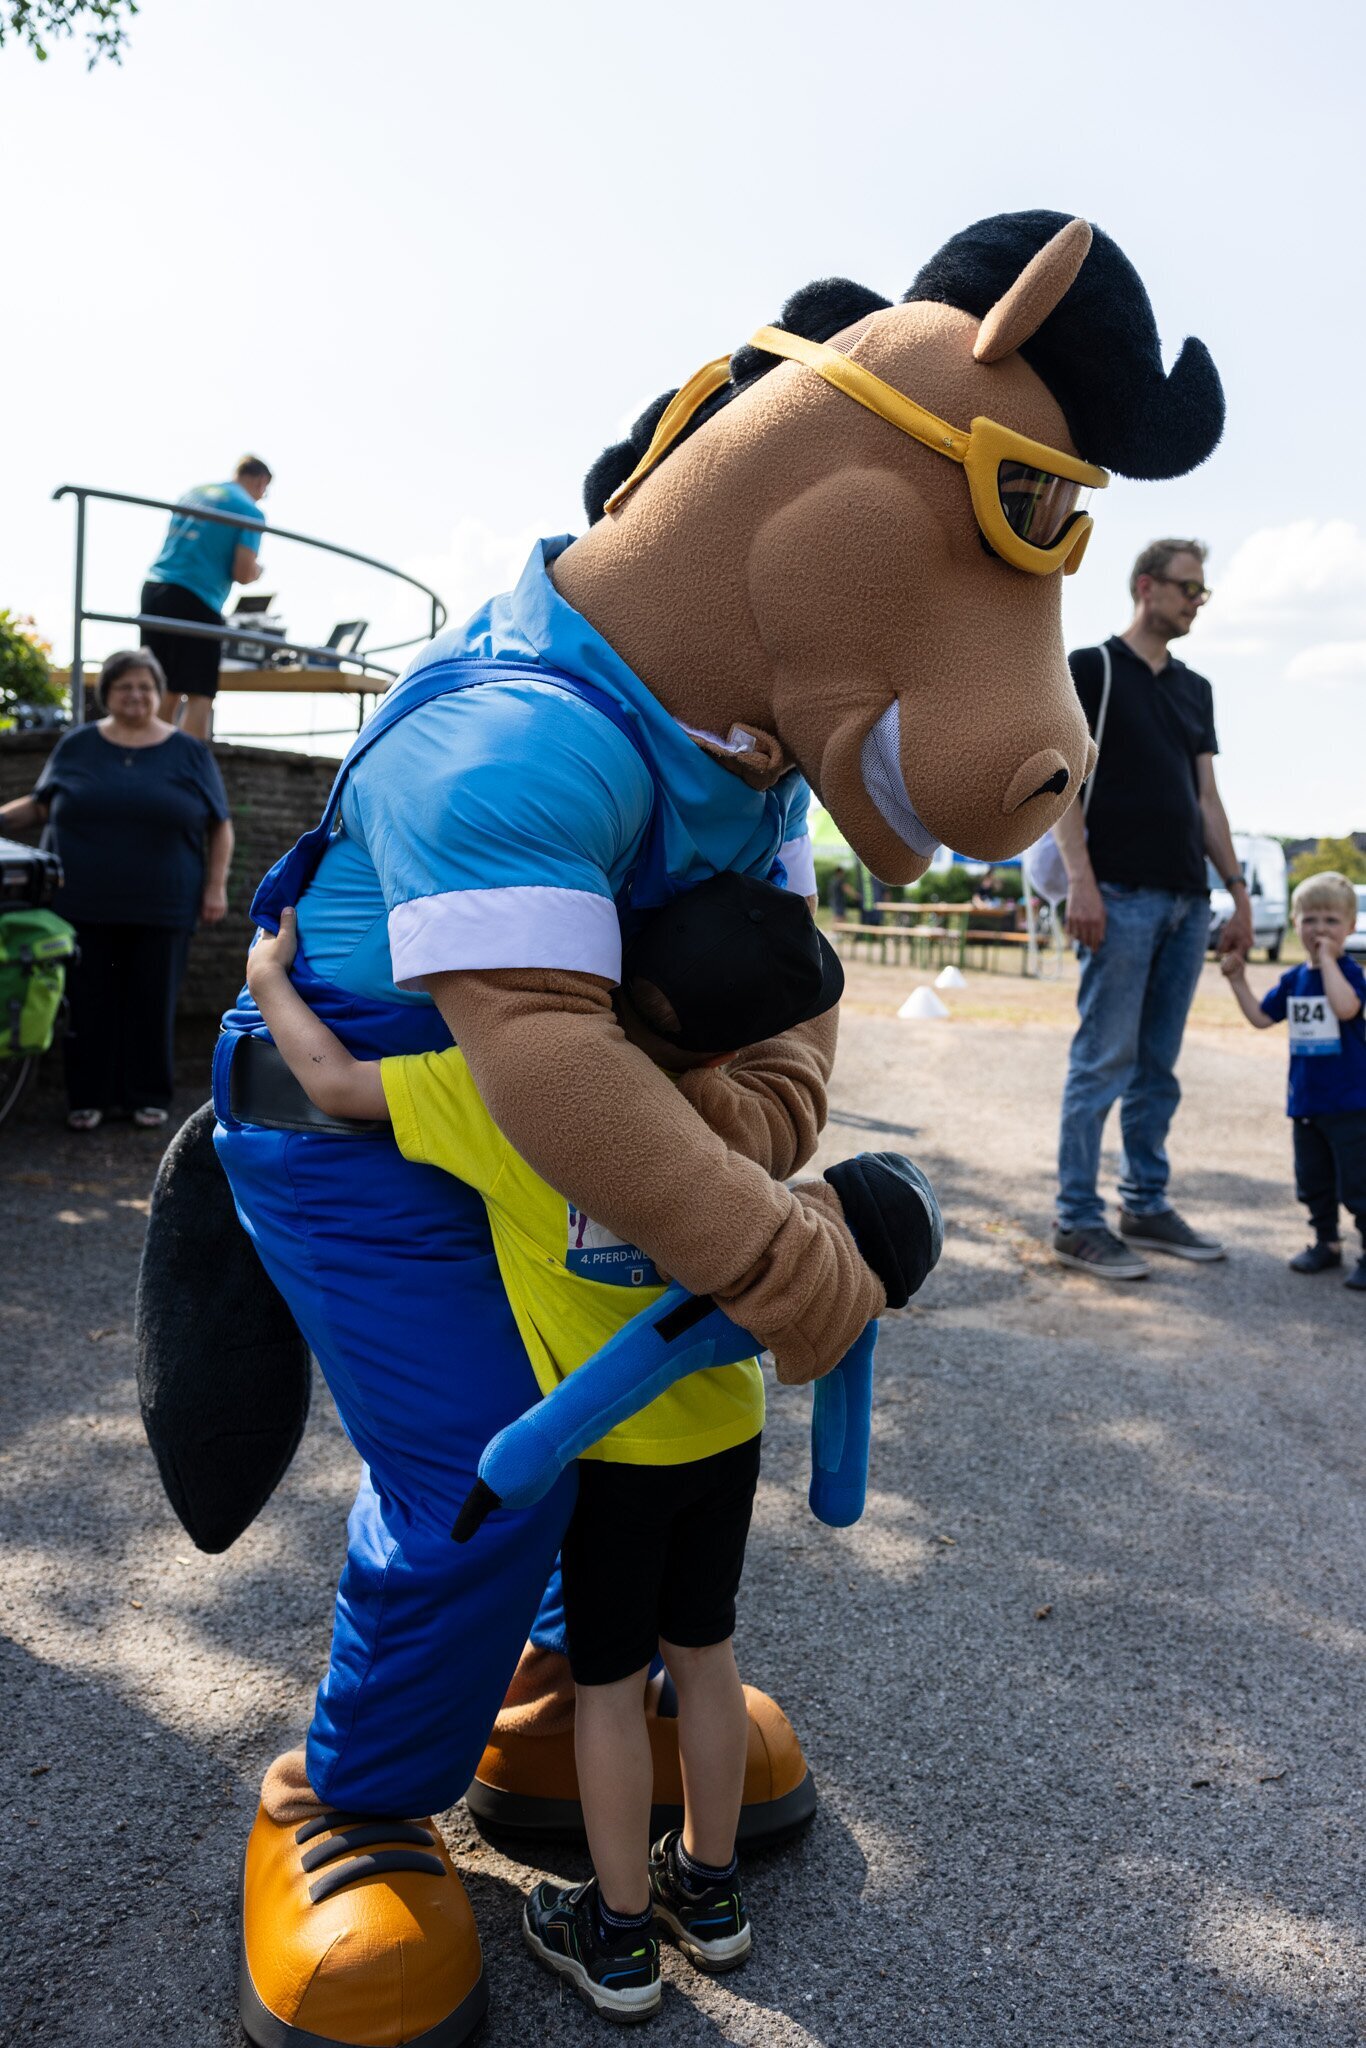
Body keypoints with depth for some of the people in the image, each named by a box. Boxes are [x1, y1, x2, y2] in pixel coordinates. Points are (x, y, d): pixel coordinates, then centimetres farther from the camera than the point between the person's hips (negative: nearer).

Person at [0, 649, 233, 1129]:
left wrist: (216, 886, -1)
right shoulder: (76, 746, 7)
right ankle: (88, 1095, 16)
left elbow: (220, 825, 5)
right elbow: (40, 805, 14)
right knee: (88, 1002, 5)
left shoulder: (189, 752, 4)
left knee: (152, 1002, 6)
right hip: (85, 906, 1)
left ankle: (149, 1095, 17)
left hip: (162, 908, -1)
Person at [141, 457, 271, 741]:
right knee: (199, 695, -3)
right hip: (197, 600, -7)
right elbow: (243, 573, -9)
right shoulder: (250, 512, -1)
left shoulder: (193, 492, 20)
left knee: (167, 692, 13)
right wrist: (257, 569, 13)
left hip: (153, 589, 7)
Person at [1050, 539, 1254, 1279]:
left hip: (1187, 901, 7)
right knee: (1104, 1063, -6)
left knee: (1157, 1069, 10)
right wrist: (1080, 879, -18)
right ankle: (1077, 1222, 0)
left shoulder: (1195, 689, 20)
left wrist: (1238, 891, 13)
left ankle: (1147, 1206, 19)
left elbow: (1207, 797, 20)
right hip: (1122, 895, -6)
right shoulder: (1091, 669, 1)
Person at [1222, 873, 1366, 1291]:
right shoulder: (1293, 980, 8)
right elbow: (1261, 1017, 12)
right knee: (1313, 1182, 16)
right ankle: (1326, 1243, 30)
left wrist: (1328, 958, -25)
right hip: (1305, 1102, 6)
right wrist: (1238, 980, 3)